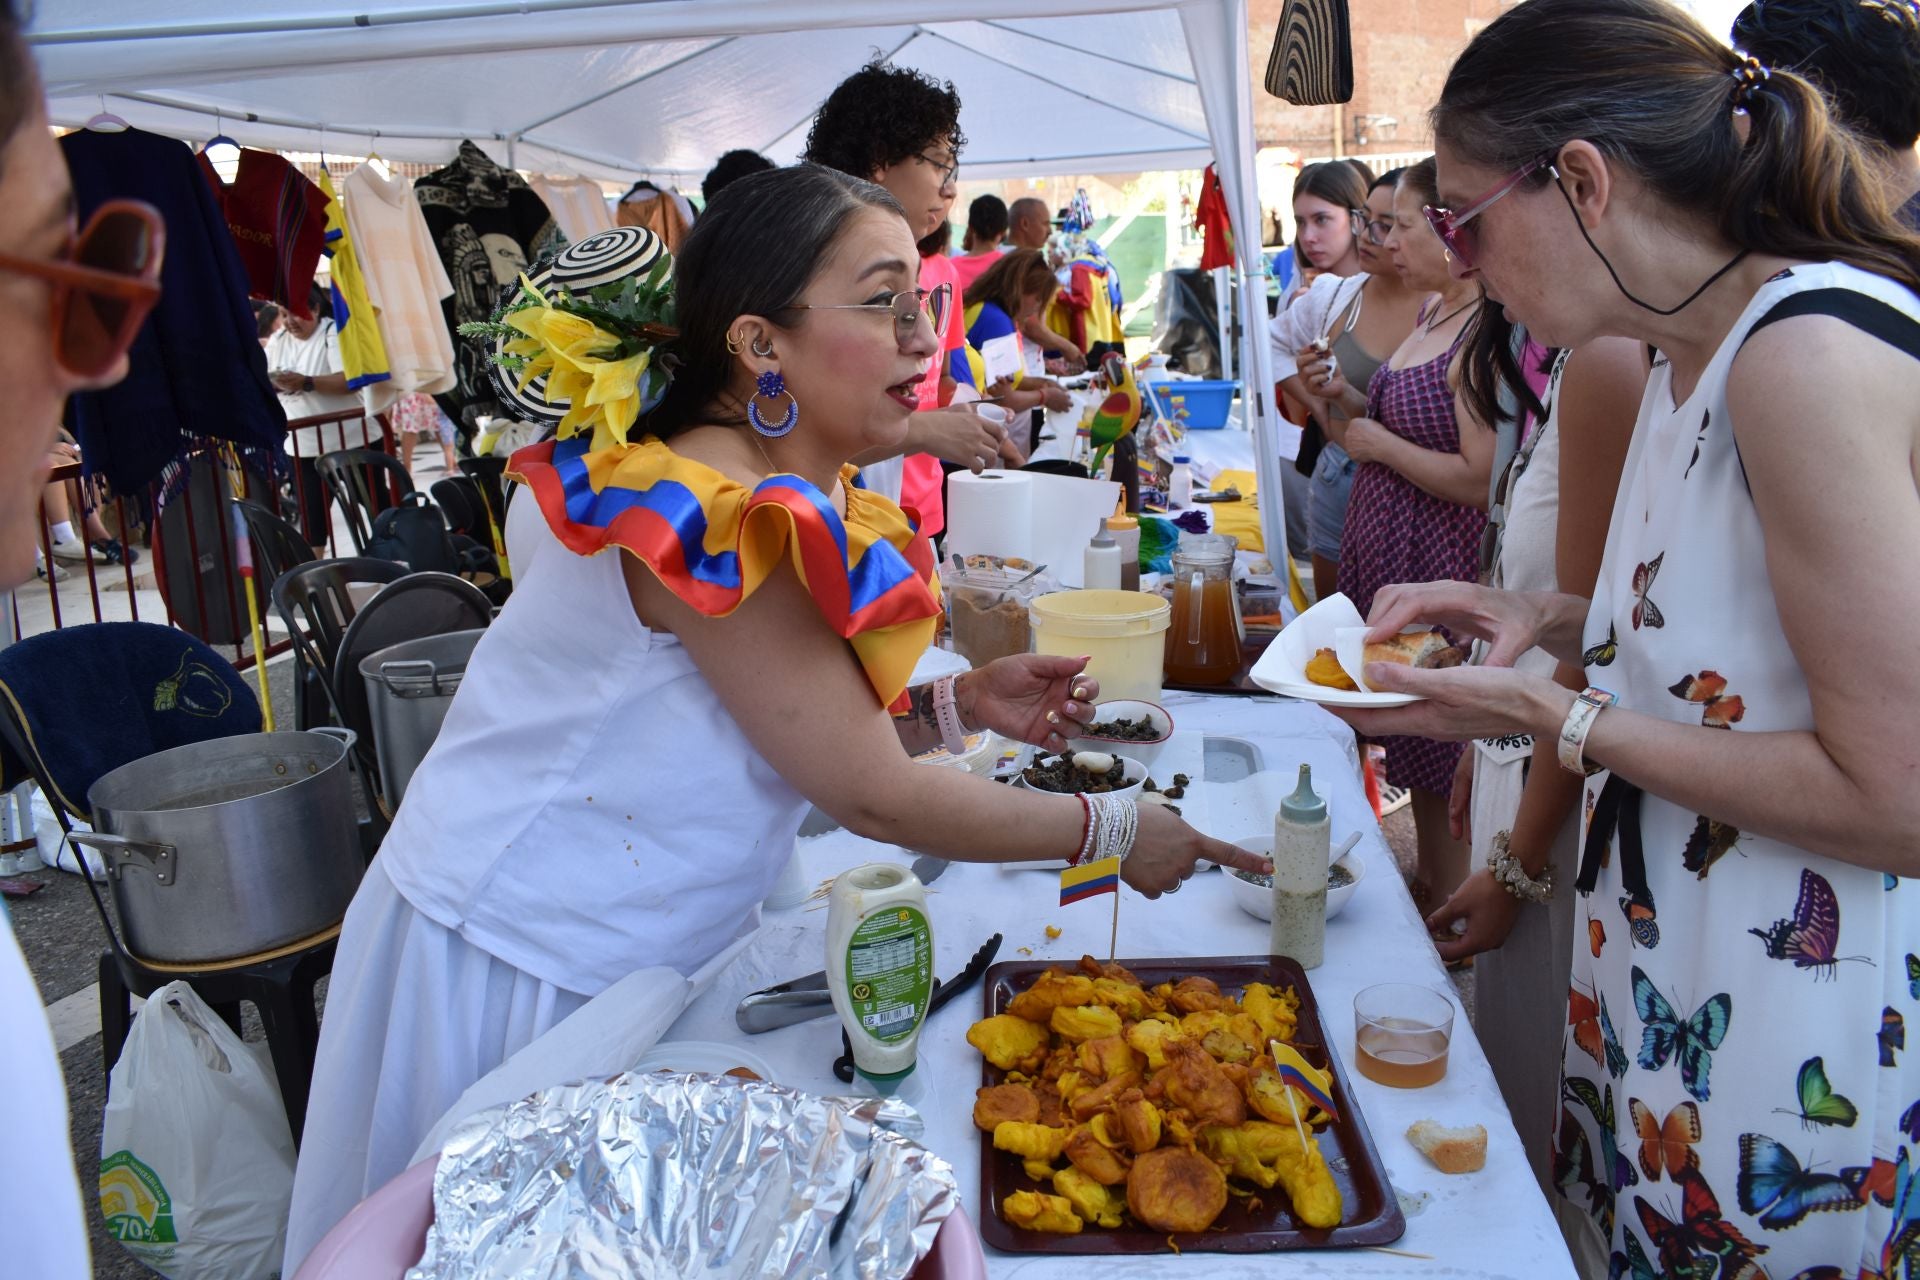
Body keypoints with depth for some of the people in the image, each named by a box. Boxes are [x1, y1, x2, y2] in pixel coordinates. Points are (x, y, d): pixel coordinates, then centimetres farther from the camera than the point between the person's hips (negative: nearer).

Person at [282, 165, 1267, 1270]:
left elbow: (806, 727, 7)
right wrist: (1110, 831, -12)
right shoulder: (725, 515, -28)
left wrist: (957, 705, -5)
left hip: (631, 958, 8)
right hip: (516, 964, -8)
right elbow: (873, 798, -22)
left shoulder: (812, 496, 3)